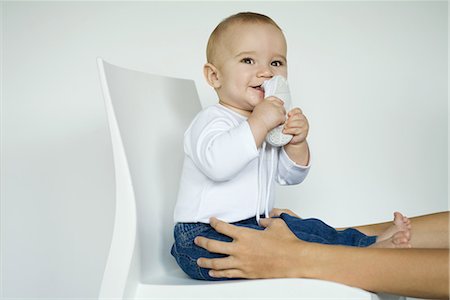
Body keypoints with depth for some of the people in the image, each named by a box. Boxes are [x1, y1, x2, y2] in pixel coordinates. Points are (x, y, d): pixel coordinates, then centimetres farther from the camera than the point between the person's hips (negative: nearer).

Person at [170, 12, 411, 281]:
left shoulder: (270, 120, 15)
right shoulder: (213, 120, -14)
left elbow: (290, 176, 14)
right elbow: (216, 163, -37)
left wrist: (297, 144, -6)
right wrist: (258, 124, -34)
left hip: (255, 222, 10)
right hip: (206, 237, -10)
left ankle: (371, 242, 8)